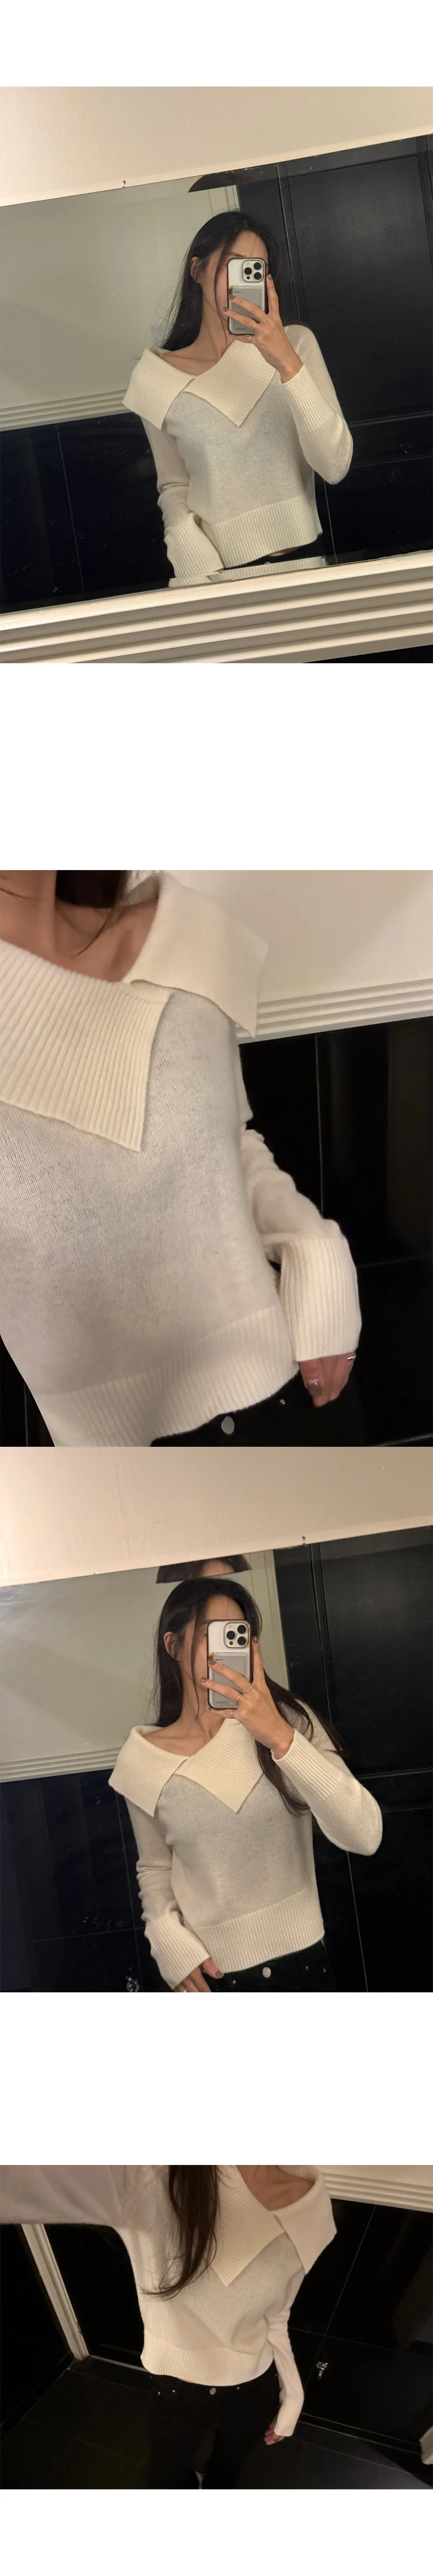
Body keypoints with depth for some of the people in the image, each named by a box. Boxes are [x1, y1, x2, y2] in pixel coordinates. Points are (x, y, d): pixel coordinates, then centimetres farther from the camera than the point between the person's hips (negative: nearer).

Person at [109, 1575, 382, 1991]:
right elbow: (154, 1868, 7)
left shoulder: (289, 1719, -10)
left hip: (300, 1958, 0)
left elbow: (364, 1836, -20)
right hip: (206, 1974, 0)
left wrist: (281, 1739, -29)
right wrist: (172, 1945, -11)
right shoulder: (142, 1759, -6)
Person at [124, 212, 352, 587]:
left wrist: (288, 365, -16)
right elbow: (174, 488, 9)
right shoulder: (155, 379, 3)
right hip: (223, 574, 0)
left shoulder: (296, 344, 3)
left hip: (306, 559, 0)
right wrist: (201, 571, -8)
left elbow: (335, 468, -6)